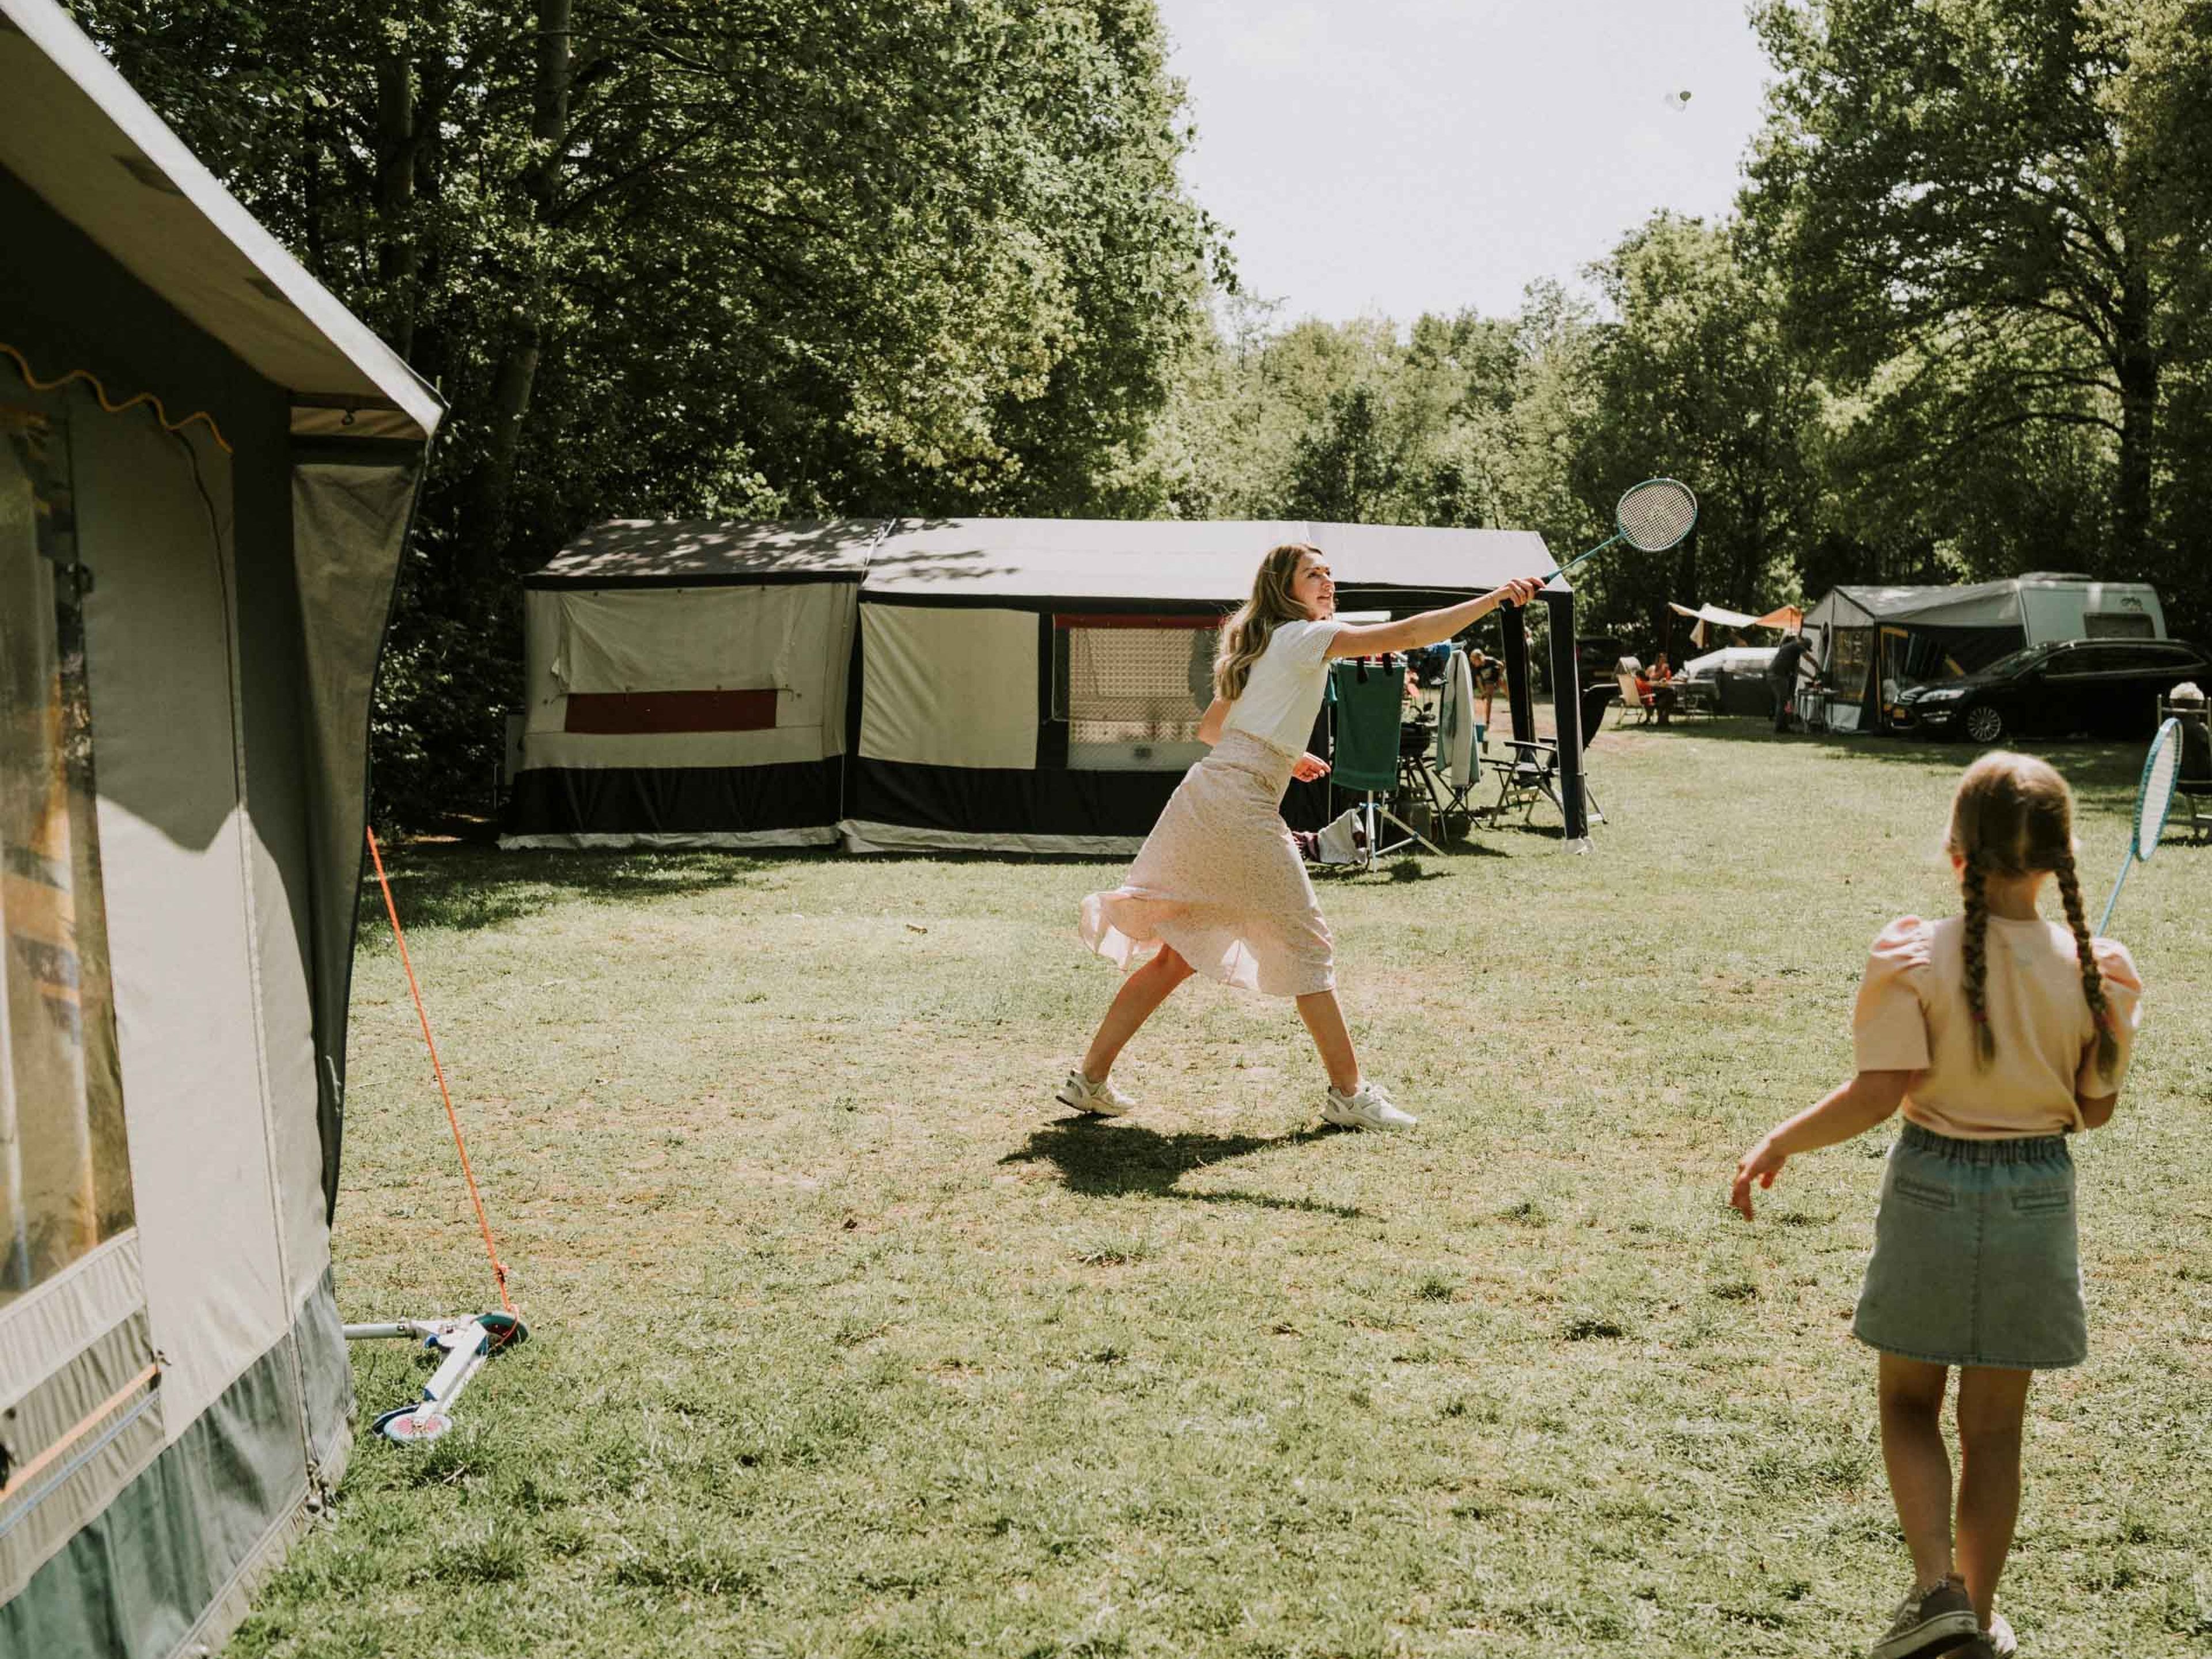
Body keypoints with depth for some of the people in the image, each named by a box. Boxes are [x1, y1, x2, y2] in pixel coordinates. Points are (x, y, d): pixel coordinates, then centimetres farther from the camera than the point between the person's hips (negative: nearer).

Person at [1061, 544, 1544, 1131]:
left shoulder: (1262, 644, 21)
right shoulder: (1305, 637, -5)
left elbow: (1210, 729, 28)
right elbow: (1408, 634, -13)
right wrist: (1496, 598, -13)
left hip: (1206, 794, 9)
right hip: (1241, 805, -9)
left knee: (1179, 950, 12)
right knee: (1306, 944, 2)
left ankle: (1091, 1078, 14)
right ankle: (1348, 1093, 9)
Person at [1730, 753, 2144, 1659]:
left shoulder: (1915, 958, -16)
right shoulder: (2097, 969, -8)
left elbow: (1879, 1093, -20)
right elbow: (2095, 1108, 0)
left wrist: (1777, 1144, -9)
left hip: (1931, 1188, -2)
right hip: (2037, 1196, 2)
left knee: (1908, 1403, 17)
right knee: (1993, 1424, 14)